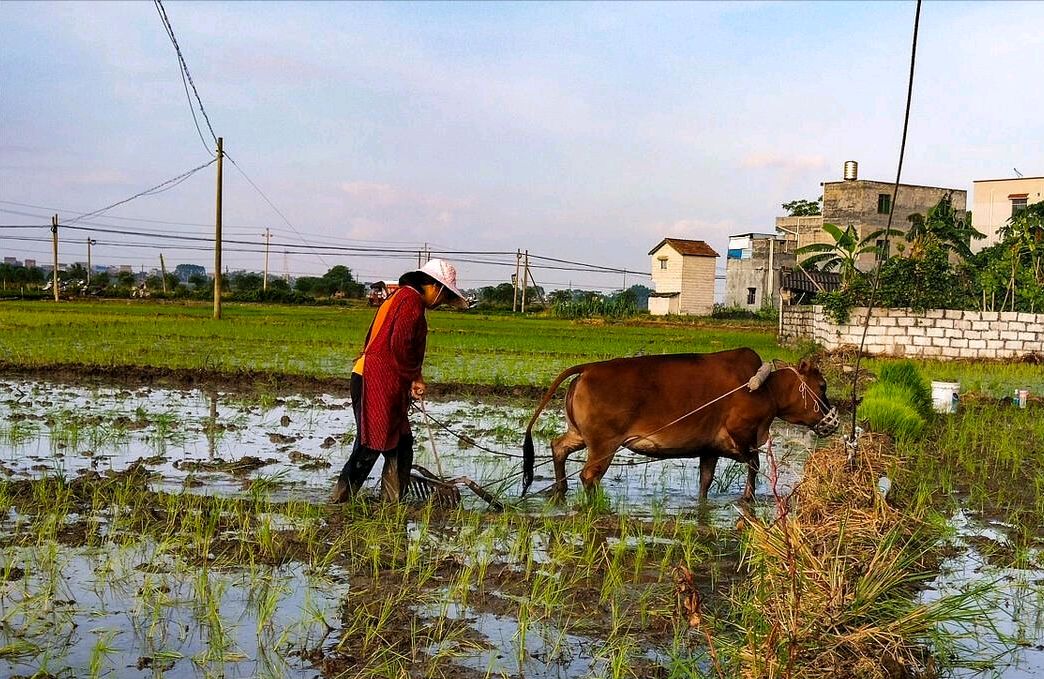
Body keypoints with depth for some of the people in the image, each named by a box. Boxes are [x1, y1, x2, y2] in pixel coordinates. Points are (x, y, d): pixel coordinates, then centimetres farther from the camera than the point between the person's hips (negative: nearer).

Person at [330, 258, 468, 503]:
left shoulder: (398, 297, 22)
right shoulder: (412, 300, -10)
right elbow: (400, 346, -19)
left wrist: (412, 378, 14)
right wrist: (415, 377, -6)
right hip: (378, 384, -11)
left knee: (401, 445, 12)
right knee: (370, 446, -7)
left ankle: (392, 502, 15)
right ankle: (339, 500, -2)